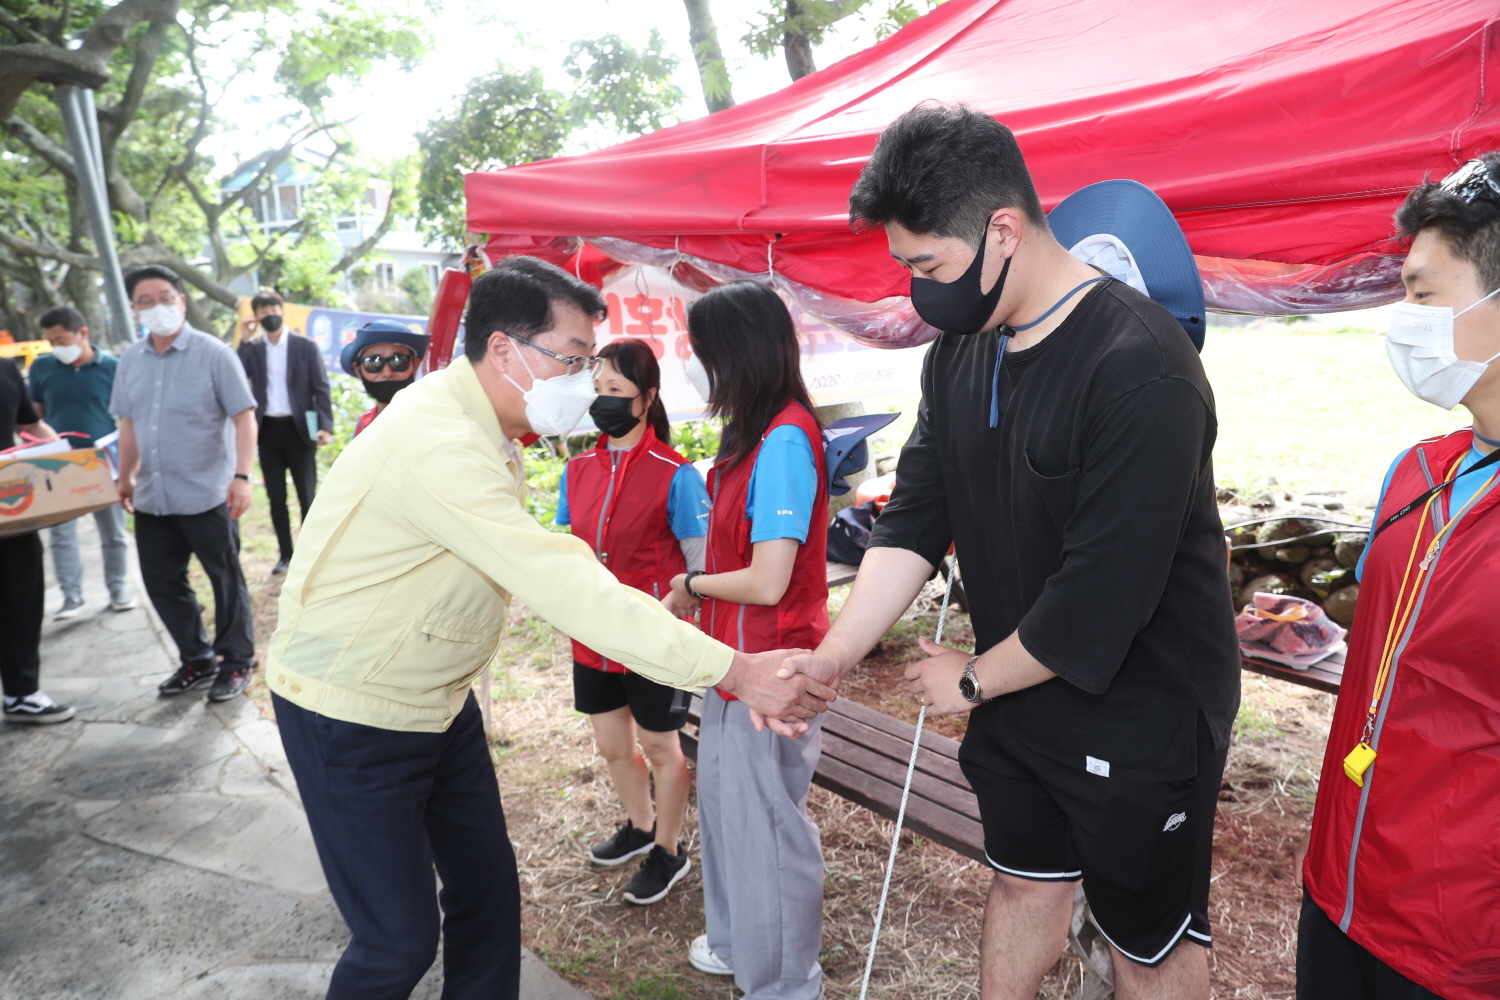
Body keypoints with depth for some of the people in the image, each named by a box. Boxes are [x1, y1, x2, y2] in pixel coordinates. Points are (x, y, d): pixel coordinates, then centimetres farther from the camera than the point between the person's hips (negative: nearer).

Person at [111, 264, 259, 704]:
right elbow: (128, 424, 17)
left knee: (226, 581, 5)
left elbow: (243, 418, -11)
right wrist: (125, 478, 16)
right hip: (151, 500, 6)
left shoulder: (213, 354, -8)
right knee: (162, 584, 12)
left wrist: (242, 476, -20)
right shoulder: (130, 361, 8)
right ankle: (196, 659, 29)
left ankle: (236, 663, 20)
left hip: (208, 497, -6)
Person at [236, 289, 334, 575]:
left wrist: (325, 426, -14)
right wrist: (244, 341, -10)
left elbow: (321, 389, -4)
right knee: (276, 498, 10)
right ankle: (286, 554, 21)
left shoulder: (305, 346, 0)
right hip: (268, 431, 3)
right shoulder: (252, 349, 7)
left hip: (298, 429, -3)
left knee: (307, 497, 2)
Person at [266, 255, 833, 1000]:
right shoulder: (440, 447, -31)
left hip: (436, 702, 9)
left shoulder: (482, 432, 2)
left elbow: (548, 562, 4)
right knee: (401, 938, 1)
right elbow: (568, 588, -35)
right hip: (352, 718, -8)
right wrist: (735, 672, -33)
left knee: (488, 893, 14)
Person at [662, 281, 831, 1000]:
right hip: (735, 656, 9)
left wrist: (693, 585, -10)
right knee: (724, 798, 23)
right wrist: (696, 590, -2)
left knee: (768, 820, 9)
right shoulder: (755, 434, 5)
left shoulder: (785, 440, -23)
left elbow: (767, 582, -25)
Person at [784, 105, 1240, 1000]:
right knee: (1024, 883, 24)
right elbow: (915, 520, -1)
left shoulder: (1140, 366, -27)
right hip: (1016, 688, 7)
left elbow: (1104, 594, -28)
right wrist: (834, 655, -10)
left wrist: (973, 680, -13)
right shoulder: (958, 351, -1)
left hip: (1142, 714, -6)